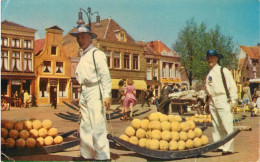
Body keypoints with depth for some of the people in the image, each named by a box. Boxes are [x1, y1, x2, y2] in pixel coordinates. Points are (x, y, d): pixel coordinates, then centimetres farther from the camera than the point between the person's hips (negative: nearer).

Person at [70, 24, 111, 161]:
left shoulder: (96, 54, -6)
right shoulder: (83, 56, 19)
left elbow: (105, 76, -12)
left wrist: (106, 95, -19)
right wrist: (81, 97, 19)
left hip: (95, 92, -9)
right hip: (84, 93, 9)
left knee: (98, 127, -9)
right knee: (85, 127, 12)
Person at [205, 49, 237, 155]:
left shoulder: (223, 71, -1)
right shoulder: (209, 74, 17)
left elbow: (232, 85, -4)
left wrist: (233, 100, -10)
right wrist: (208, 101, 15)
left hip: (223, 100, -6)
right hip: (212, 102, 6)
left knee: (226, 125, -8)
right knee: (216, 125, 9)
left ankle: (228, 148, -7)